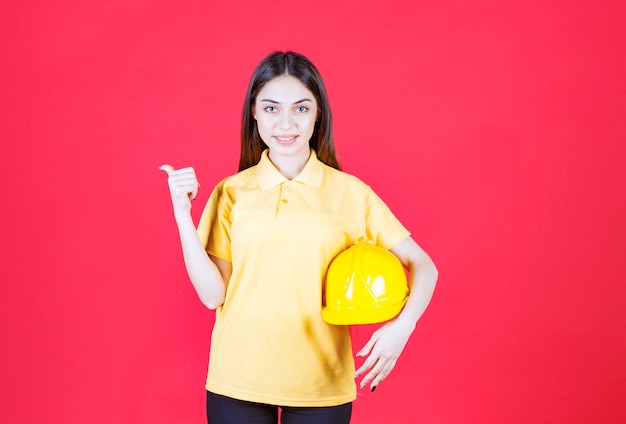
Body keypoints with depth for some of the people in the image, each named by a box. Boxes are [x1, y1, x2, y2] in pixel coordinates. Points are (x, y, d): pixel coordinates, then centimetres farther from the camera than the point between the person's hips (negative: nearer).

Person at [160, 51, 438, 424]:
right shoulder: (231, 193, 2)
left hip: (321, 386, -1)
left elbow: (423, 266, -1)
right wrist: (183, 214, -9)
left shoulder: (350, 192, -3)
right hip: (238, 384, 1)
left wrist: (402, 325, -18)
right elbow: (213, 294, -2)